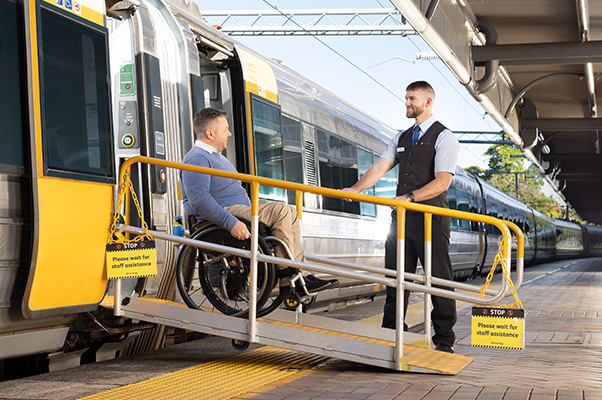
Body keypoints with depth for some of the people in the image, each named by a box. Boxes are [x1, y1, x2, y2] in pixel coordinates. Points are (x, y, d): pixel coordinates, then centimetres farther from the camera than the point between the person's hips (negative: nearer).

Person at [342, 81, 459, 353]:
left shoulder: (443, 137, -2)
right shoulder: (401, 138, 18)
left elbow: (442, 181, -13)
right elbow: (380, 167, 8)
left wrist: (409, 197, -23)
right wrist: (355, 189, -10)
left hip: (431, 218, -6)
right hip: (402, 218, 6)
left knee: (439, 280, -2)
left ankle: (444, 341, 5)